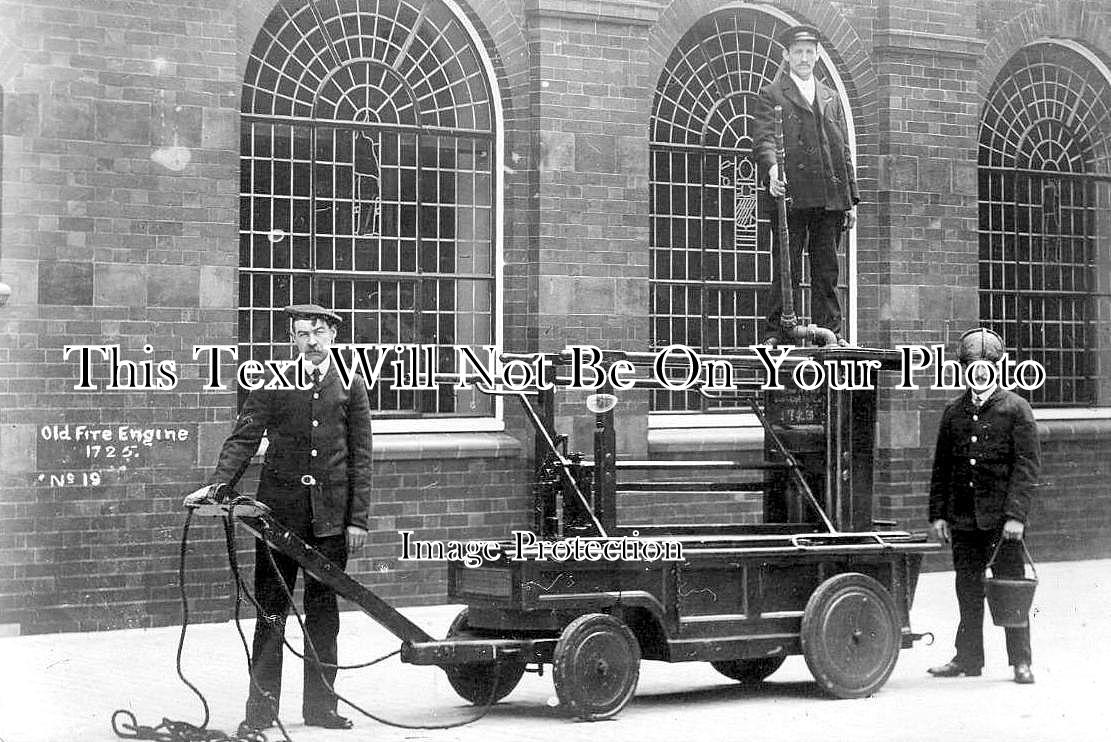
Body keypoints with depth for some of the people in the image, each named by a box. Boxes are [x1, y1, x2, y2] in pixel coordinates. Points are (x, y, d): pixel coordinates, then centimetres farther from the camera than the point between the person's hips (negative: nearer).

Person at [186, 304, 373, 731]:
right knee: (270, 612, 0)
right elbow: (244, 439, -1)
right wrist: (219, 484, -17)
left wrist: (358, 519, 0)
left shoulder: (351, 388, 7)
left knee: (323, 612, 7)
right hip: (279, 512, -1)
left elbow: (360, 458, 6)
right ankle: (261, 708, 5)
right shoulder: (272, 386, 6)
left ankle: (320, 706, 15)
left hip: (331, 518, 1)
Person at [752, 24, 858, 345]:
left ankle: (830, 333, 6)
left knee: (827, 271, 4)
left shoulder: (831, 98, 22)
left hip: (831, 198, 4)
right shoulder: (771, 95, 8)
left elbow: (844, 152, 20)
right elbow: (763, 138, -7)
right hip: (792, 195, -4)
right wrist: (772, 168, -28)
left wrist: (851, 199, 12)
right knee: (787, 270, -6)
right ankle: (777, 334, -4)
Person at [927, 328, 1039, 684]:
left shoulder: (1015, 408, -1)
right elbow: (941, 466, 14)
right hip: (963, 518, 4)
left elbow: (1027, 464, -6)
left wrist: (1015, 515, -14)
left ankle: (1021, 661, 7)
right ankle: (968, 658, 19)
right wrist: (938, 513, 7)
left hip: (1002, 518, -4)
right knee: (968, 589, 10)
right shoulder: (954, 412, 12)